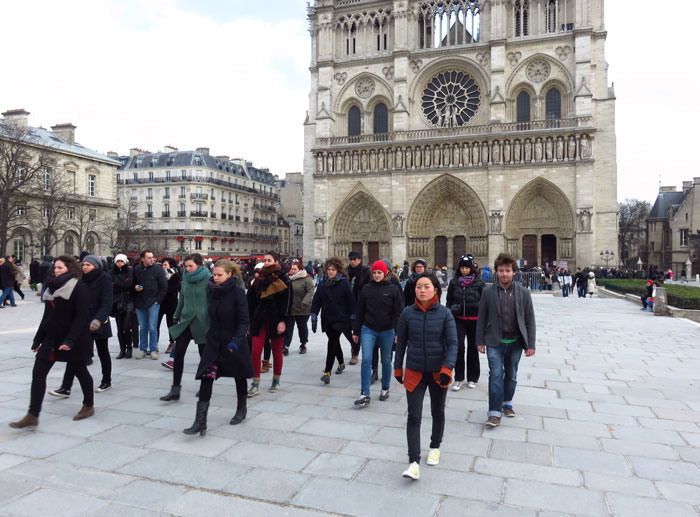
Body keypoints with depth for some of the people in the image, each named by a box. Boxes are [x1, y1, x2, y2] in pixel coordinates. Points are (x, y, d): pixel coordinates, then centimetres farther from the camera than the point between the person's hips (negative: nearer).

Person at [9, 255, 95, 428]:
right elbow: (47, 316, 15)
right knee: (38, 373, 1)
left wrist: (71, 340, -27)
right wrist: (38, 339, 14)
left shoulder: (79, 287, -14)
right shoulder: (52, 286, 9)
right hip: (51, 338, 7)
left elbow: (82, 316, -20)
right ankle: (32, 416, 6)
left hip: (73, 341, -7)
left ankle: (89, 406, 29)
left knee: (80, 371, 9)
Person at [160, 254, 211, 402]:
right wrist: (177, 315, 18)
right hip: (186, 320, 5)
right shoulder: (185, 277, 6)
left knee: (204, 355, 9)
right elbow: (182, 298, 16)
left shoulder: (208, 279, -10)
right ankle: (175, 390, 2)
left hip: (202, 321, -4)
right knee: (178, 353, -4)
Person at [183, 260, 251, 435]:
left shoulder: (237, 292, -16)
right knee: (206, 378, -9)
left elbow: (244, 321, -17)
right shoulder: (211, 290, 0)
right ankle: (200, 422, -6)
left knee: (239, 376, 15)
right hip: (214, 342, 4)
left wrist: (236, 340, -29)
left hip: (234, 343, -4)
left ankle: (242, 409, 38)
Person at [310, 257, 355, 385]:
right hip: (327, 319, 5)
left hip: (340, 319, -5)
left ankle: (327, 372, -14)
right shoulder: (322, 284, 6)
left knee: (332, 343, -14)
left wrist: (352, 319, -6)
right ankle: (341, 363, 42)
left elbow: (351, 301, -4)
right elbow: (316, 301, 7)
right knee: (334, 342, 18)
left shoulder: (344, 283, -6)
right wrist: (314, 318, 2)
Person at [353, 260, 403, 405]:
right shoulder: (366, 289, 4)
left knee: (386, 361, 12)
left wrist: (398, 332, -9)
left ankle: (385, 389, 31)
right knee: (366, 360, -9)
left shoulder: (393, 289, -2)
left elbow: (398, 312, -2)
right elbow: (359, 311, 8)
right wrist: (356, 331, 8)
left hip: (387, 331, -1)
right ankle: (365, 395, -5)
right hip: (368, 330, 1)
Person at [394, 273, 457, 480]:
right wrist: (397, 368, 7)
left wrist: (447, 368, -21)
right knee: (413, 416, -5)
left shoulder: (445, 313, -8)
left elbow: (452, 343, -10)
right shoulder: (407, 313, -5)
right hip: (414, 372, 0)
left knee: (438, 412, 18)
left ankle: (435, 447, 41)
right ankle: (414, 462, 1)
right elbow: (401, 342, 3)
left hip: (439, 372, 0)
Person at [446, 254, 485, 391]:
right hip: (458, 319, 1)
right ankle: (458, 378, 8)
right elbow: (449, 300, 11)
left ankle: (472, 378, 24)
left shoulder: (479, 281, -2)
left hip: (474, 319, -1)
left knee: (473, 348, 10)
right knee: (459, 347, -5)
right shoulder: (454, 281, 4)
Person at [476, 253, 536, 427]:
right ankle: (495, 413, -2)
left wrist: (531, 344, -2)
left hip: (515, 342, 2)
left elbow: (530, 320, 1)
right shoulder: (488, 291, -4)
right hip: (494, 342, -2)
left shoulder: (523, 292, -3)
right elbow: (482, 318, 2)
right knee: (496, 375, -9)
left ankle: (507, 403, 36)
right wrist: (480, 341, 0)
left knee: (511, 375, 15)